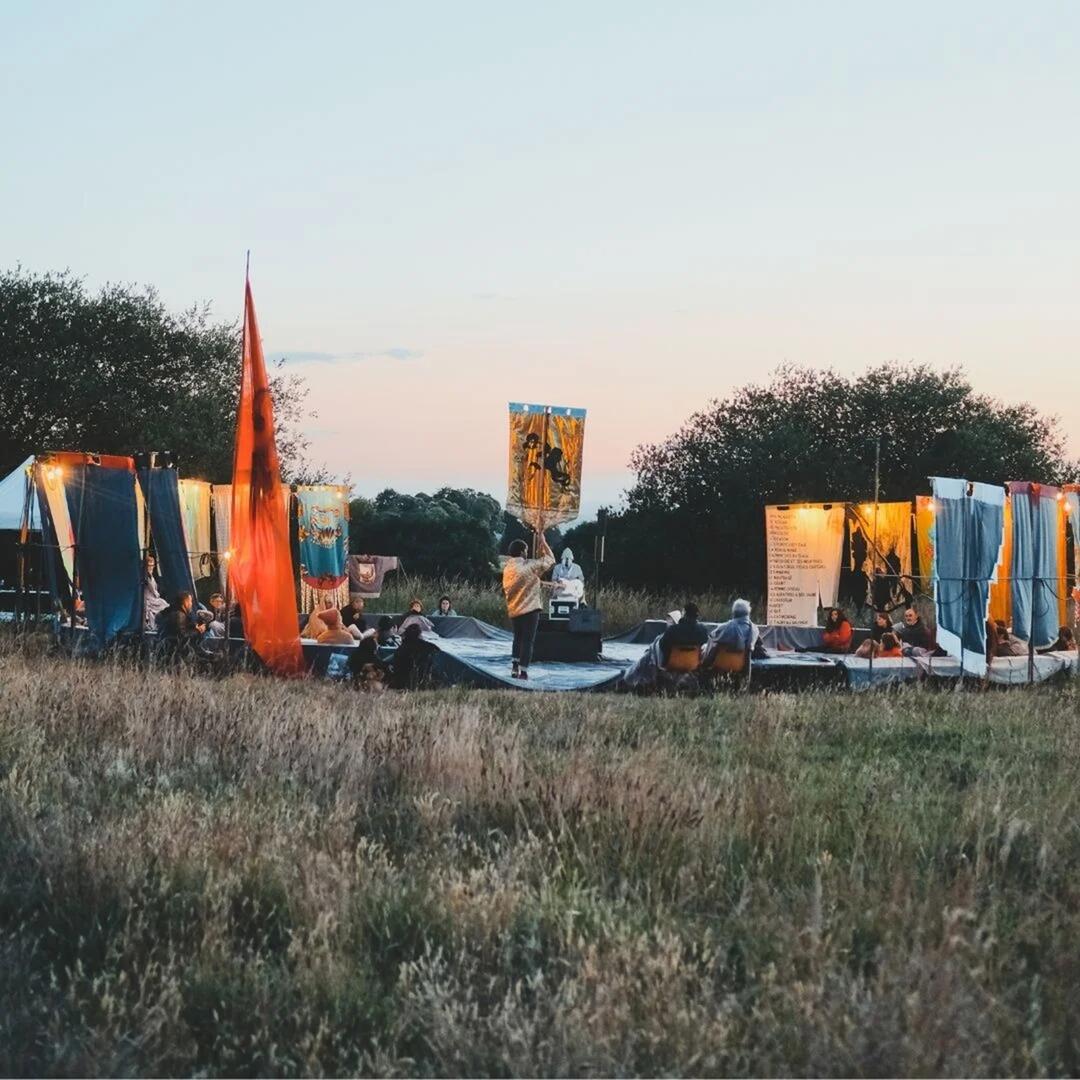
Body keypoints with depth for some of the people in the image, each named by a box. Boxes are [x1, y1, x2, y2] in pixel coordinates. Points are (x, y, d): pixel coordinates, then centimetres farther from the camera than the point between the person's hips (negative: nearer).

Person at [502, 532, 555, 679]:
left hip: (513, 611, 6)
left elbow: (505, 590, 13)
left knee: (518, 639, 19)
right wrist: (543, 541, 3)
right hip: (530, 609, -6)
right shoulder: (529, 565, -13)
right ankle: (523, 671, -5)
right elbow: (550, 559, -4)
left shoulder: (507, 568, 5)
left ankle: (514, 669, 16)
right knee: (528, 640, -2)